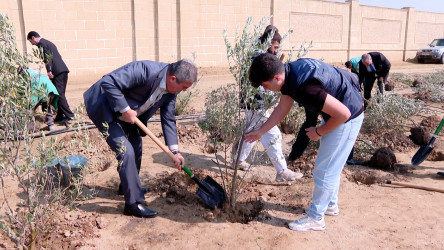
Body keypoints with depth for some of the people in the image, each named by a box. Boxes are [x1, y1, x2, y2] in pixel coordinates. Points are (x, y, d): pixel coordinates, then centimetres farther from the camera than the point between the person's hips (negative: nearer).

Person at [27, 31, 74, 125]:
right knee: (60, 94, 10)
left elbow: (47, 57, -13)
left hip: (58, 72, -10)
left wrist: (49, 71, -18)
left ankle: (68, 115, -16)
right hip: (63, 70, 10)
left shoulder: (41, 43, -1)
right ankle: (60, 116, 13)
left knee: (59, 94, -11)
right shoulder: (47, 42, 28)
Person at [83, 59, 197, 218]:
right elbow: (108, 82, -35)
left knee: (136, 148, 16)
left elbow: (168, 119, 1)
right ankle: (133, 203, -4)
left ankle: (128, 186, 41)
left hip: (127, 115, 9)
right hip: (105, 109, -8)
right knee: (126, 151, -15)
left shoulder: (171, 90, -7)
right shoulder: (145, 70, -33)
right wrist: (125, 110, -30)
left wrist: (175, 151, -5)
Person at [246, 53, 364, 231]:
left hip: (347, 117, -9)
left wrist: (318, 132, -15)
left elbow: (343, 114, -30)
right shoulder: (288, 73, -7)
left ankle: (315, 218, 16)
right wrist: (260, 132, 11)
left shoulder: (305, 88, -36)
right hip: (335, 112, 9)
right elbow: (282, 108, 8)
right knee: (330, 166, 23)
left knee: (324, 170, 0)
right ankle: (330, 204, 41)